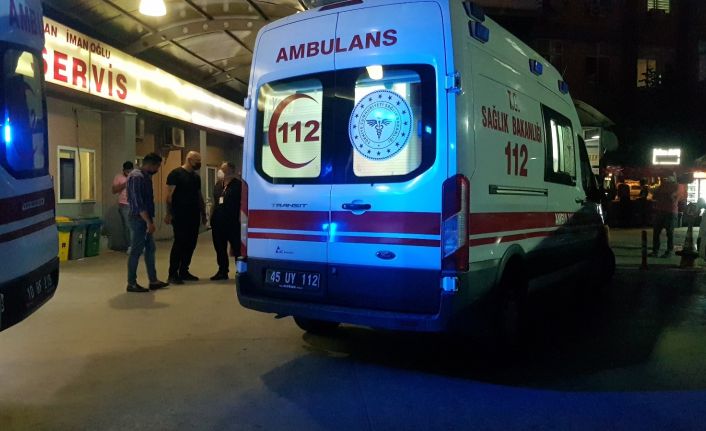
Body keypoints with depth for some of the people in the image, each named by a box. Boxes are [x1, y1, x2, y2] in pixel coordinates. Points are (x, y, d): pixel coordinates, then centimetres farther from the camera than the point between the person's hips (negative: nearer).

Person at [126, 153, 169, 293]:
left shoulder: (146, 176, 13)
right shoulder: (136, 177, -17)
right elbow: (138, 202, -23)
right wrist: (149, 222, -24)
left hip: (145, 219, 10)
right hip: (139, 219, -10)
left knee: (150, 249, 12)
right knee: (136, 251, -3)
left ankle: (153, 281, 18)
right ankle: (131, 283, 6)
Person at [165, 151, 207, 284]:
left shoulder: (196, 177, 16)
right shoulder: (176, 173, -5)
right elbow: (169, 195, -10)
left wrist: (203, 213, 18)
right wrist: (168, 213, -16)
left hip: (193, 216, 7)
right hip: (180, 216, -7)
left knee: (191, 244, 7)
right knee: (179, 243, -8)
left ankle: (183, 272, 17)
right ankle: (173, 274, -2)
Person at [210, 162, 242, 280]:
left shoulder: (237, 184, -6)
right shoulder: (218, 184, 15)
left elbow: (242, 203, -9)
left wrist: (240, 218, -14)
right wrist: (212, 217, 15)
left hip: (232, 221, -7)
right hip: (218, 221, 7)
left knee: (236, 247, -2)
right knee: (220, 247, 12)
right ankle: (223, 271, 22)